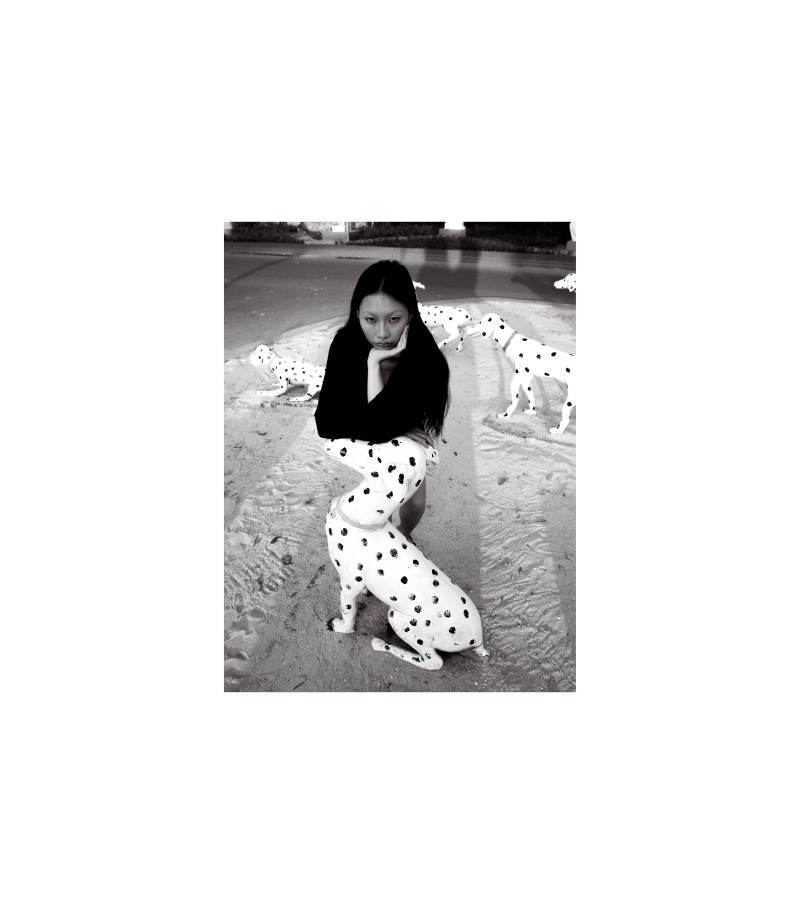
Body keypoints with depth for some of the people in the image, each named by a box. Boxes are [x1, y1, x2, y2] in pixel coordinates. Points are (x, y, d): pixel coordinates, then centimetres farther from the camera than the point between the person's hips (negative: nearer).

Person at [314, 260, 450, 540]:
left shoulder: (427, 361, -39)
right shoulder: (346, 344, -32)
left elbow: (380, 428, -41)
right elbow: (326, 423, -33)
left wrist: (373, 363, -46)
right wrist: (396, 430, -39)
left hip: (408, 437, 0)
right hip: (358, 440, 1)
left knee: (415, 501, 14)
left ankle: (403, 535, 50)